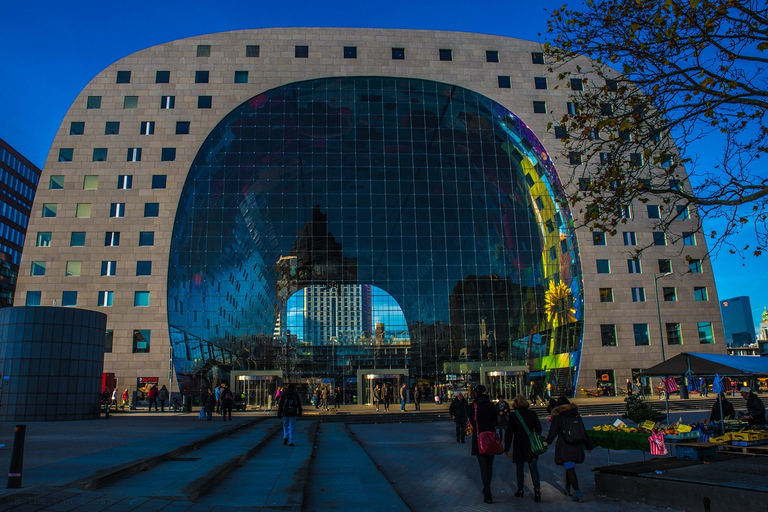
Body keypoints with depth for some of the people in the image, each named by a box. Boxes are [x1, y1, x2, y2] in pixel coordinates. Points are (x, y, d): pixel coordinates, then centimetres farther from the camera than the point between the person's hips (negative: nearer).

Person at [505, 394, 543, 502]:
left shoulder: (513, 415, -11)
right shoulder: (532, 414, -2)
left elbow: (509, 433, -9)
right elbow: (539, 429, 5)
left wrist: (506, 448, -4)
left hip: (519, 446, -2)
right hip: (531, 445, 2)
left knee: (520, 469, 12)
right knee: (533, 468, 4)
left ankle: (520, 490, 22)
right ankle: (537, 489, -11)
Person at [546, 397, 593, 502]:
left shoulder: (557, 417, -4)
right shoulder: (576, 416, 8)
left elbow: (552, 433, -1)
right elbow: (584, 432, 12)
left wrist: (548, 442, 17)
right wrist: (589, 446, 20)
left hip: (564, 448, -5)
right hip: (577, 447, 5)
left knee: (570, 469, -6)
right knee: (570, 468, 21)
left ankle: (578, 494, -15)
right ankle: (567, 489, 33)